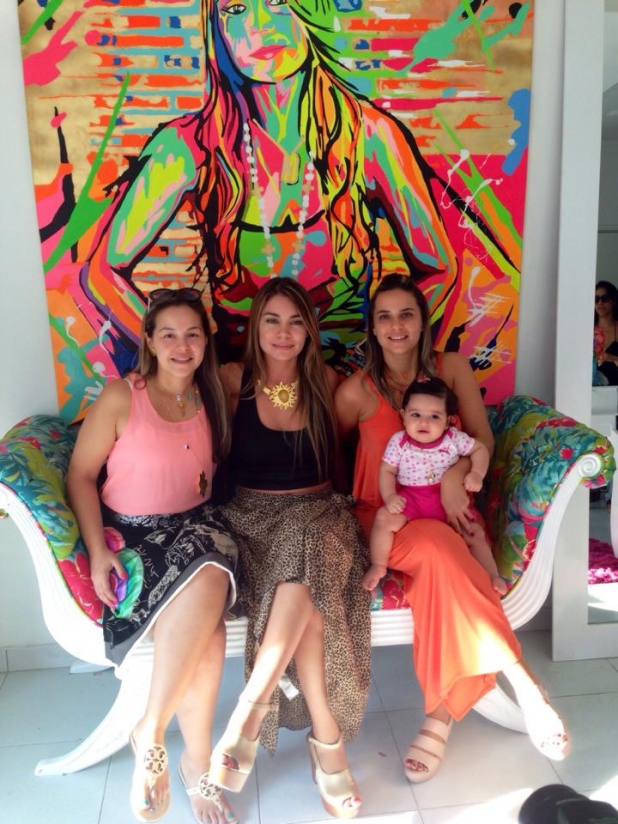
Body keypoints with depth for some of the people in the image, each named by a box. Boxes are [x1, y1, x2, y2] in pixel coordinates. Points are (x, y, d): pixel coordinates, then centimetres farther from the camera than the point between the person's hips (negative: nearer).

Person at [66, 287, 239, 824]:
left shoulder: (212, 398, 9)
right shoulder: (122, 397, -5)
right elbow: (81, 475, -3)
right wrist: (98, 550, -13)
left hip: (196, 528, 4)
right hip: (131, 534, -3)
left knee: (210, 581, -32)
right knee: (205, 626, -29)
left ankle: (150, 734, -14)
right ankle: (198, 763, -7)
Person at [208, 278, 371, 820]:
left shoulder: (327, 384, 7)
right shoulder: (234, 382, 3)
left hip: (319, 513, 1)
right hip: (254, 516, -1)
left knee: (304, 558, -36)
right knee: (306, 589, -33)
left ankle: (252, 708, -26)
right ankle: (327, 735, -23)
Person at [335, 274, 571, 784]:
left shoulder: (452, 368, 4)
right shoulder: (358, 390, -1)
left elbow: (483, 438, 3)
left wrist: (454, 476, -19)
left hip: (445, 513, 2)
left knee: (437, 561, -35)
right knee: (436, 546, -36)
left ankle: (441, 715, -26)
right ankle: (522, 681, -30)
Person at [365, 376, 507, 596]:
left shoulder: (454, 438, -7)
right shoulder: (398, 442, -9)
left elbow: (480, 449, 6)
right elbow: (387, 471, -4)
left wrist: (477, 473, -11)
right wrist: (389, 497, -22)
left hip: (448, 498, 1)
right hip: (410, 498, -1)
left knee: (475, 533, -8)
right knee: (384, 518, -24)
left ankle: (492, 576, 7)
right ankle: (378, 567, -9)